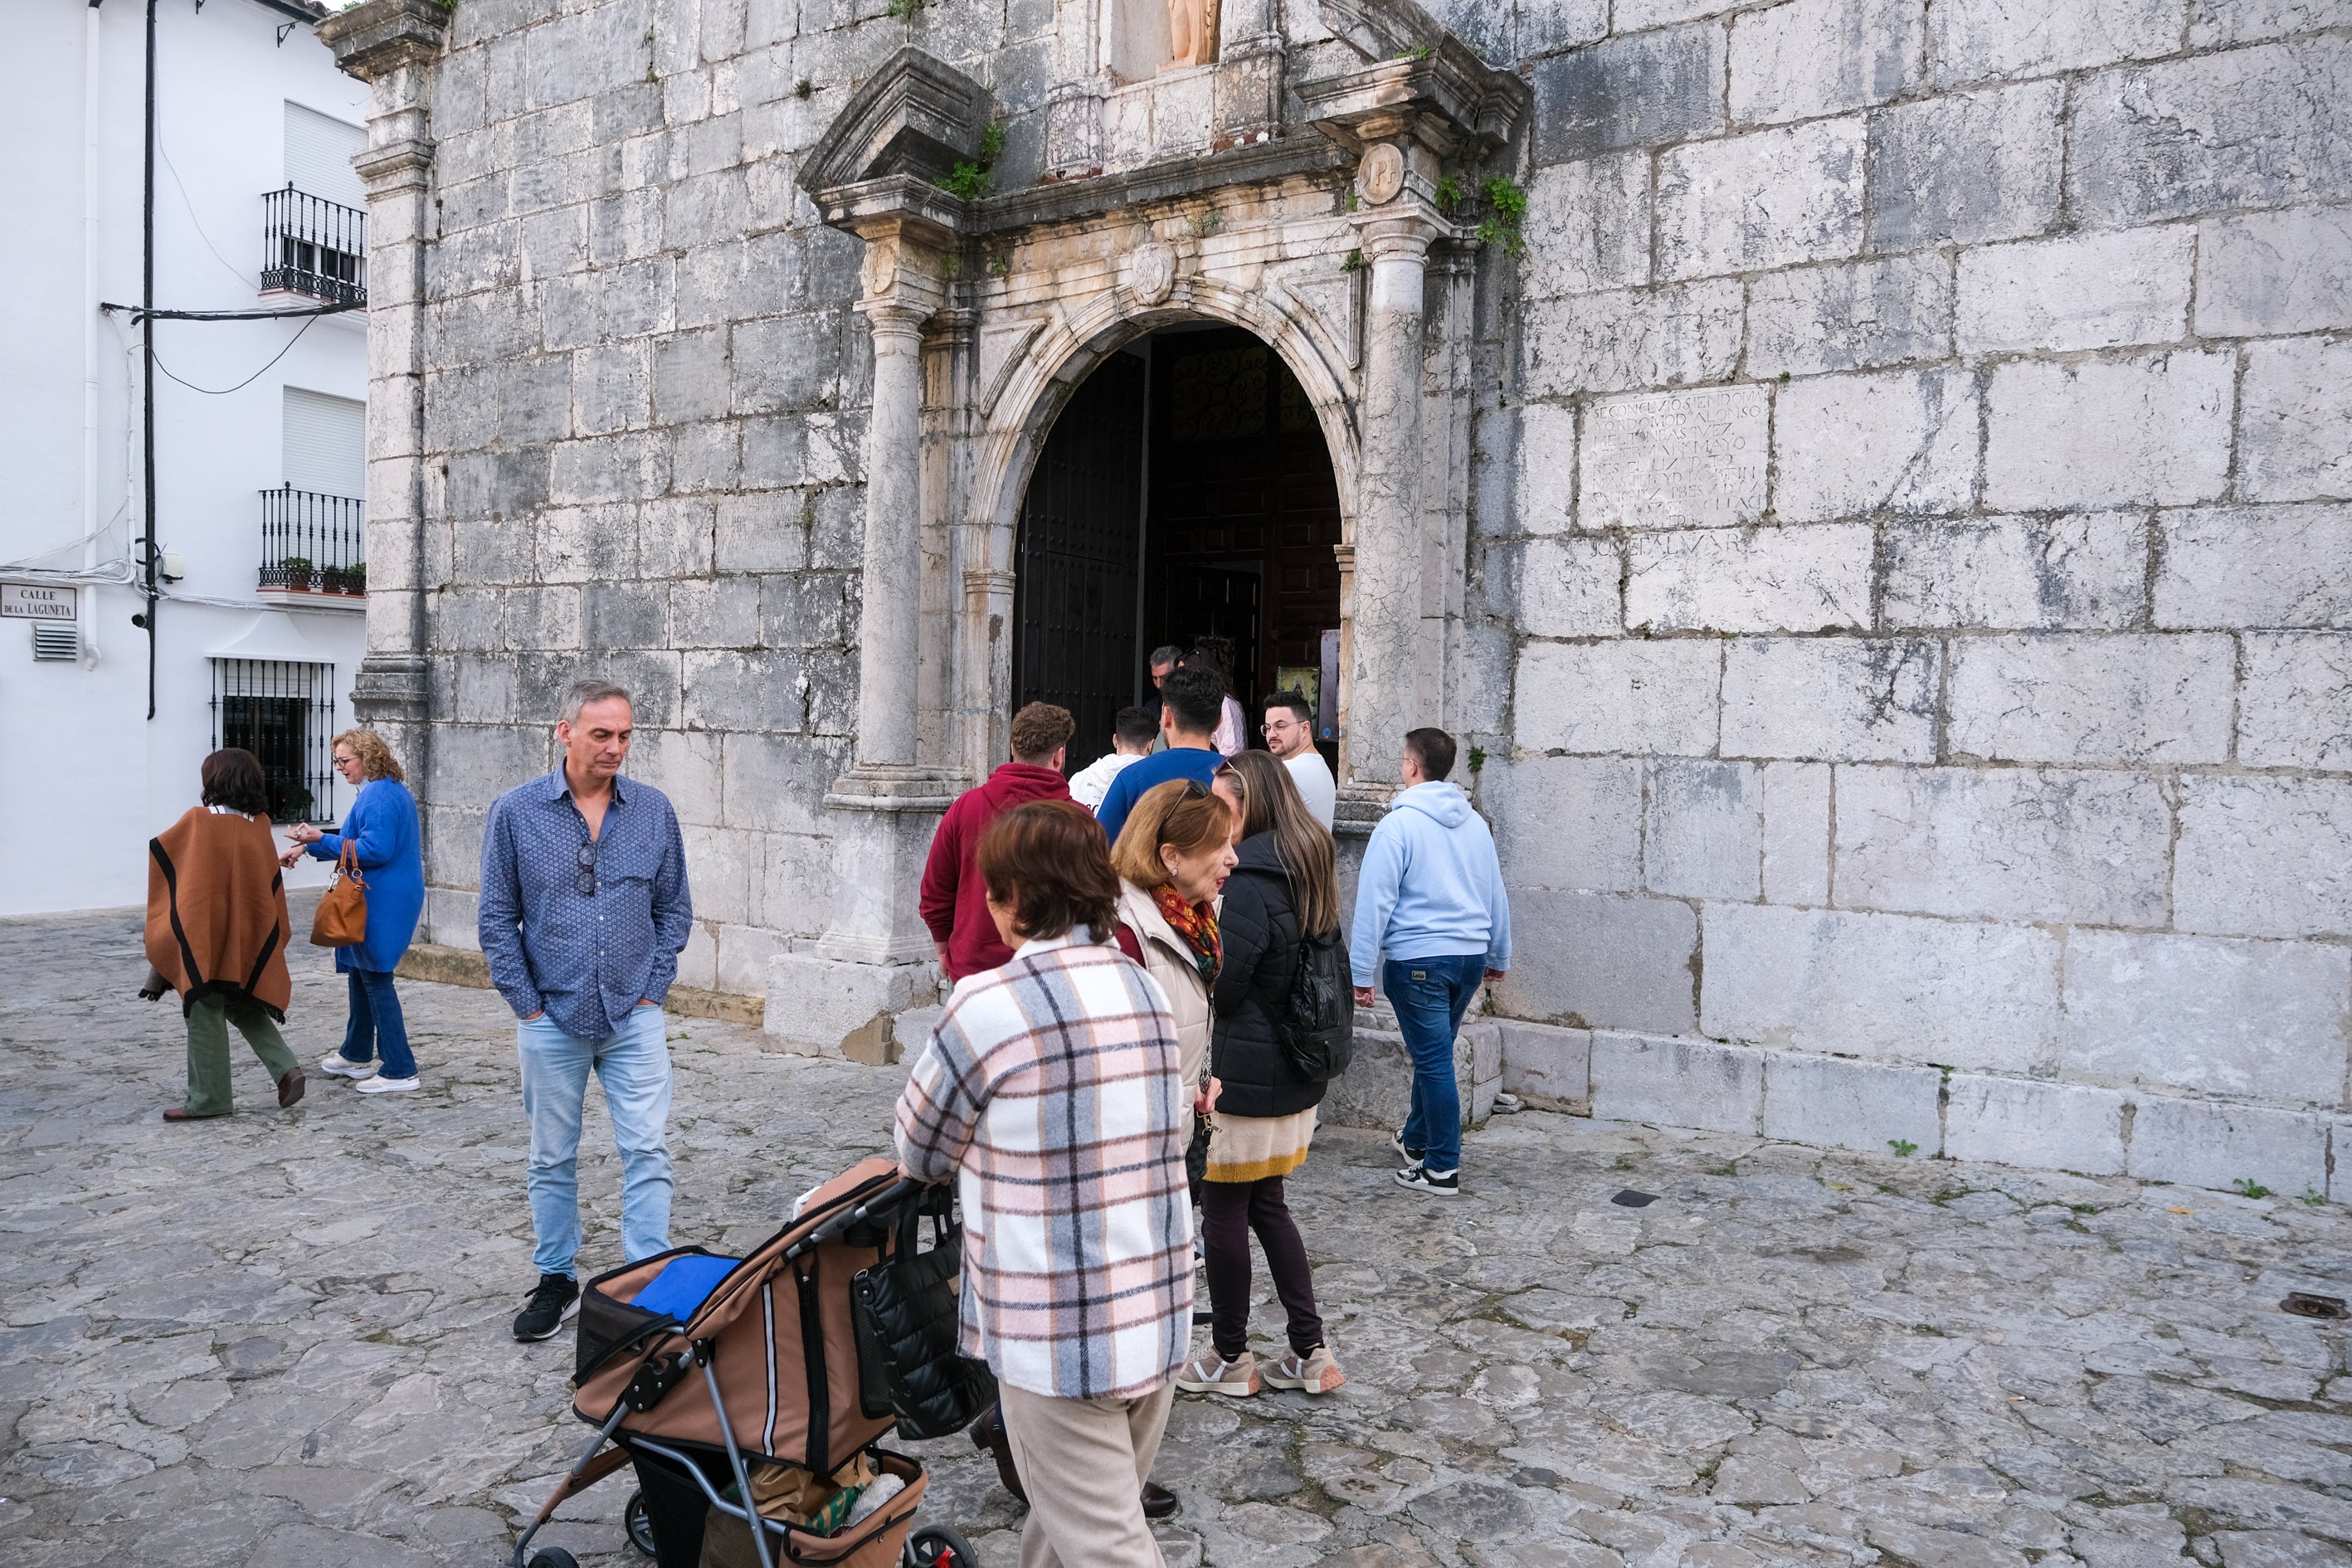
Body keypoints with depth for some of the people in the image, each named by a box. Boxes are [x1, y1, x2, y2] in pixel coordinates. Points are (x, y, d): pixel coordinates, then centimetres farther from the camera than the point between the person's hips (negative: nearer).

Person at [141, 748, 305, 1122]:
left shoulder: (198, 821, -12)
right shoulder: (260, 827, 1)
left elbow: (156, 853, 3)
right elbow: (272, 887, 8)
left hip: (204, 936, -5)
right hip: (249, 938, 5)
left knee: (206, 1014, 5)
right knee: (242, 1005, 19)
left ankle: (208, 1098, 13)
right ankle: (285, 1068, 4)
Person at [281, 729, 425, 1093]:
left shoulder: (376, 796, -18)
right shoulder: (395, 791, 14)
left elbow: (374, 850, -25)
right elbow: (358, 841, 23)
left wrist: (321, 840, -20)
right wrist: (307, 848, 19)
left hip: (380, 905, -11)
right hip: (386, 902, 11)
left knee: (376, 980, -6)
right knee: (361, 974, 21)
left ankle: (399, 1071, -3)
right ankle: (356, 1055, 35)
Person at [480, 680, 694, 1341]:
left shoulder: (653, 810, 0)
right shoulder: (516, 812, -4)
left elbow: (675, 907, 7)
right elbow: (498, 917, -1)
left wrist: (654, 988, 0)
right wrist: (527, 1005, -4)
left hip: (633, 1015, 1)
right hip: (552, 1019, 0)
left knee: (649, 1152, -2)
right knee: (553, 1160, 13)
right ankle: (556, 1282, 28)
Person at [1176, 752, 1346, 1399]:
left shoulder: (1250, 881, -19)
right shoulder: (1307, 871, 9)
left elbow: (1221, 987, -18)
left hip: (1245, 1076, -9)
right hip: (1295, 1075, 9)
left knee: (1224, 1211, 6)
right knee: (1267, 1204, 18)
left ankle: (1230, 1359, 19)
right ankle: (1310, 1352, 21)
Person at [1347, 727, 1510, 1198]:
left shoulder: (1399, 824, -12)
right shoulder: (1474, 822, 8)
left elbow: (1375, 902, -13)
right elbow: (1496, 894, 17)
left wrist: (1361, 972, -9)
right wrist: (1498, 956, 28)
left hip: (1419, 960, -7)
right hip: (1471, 956, 7)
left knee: (1433, 1060, -1)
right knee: (1433, 1054, 21)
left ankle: (1442, 1169, 5)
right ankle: (1416, 1139, 36)